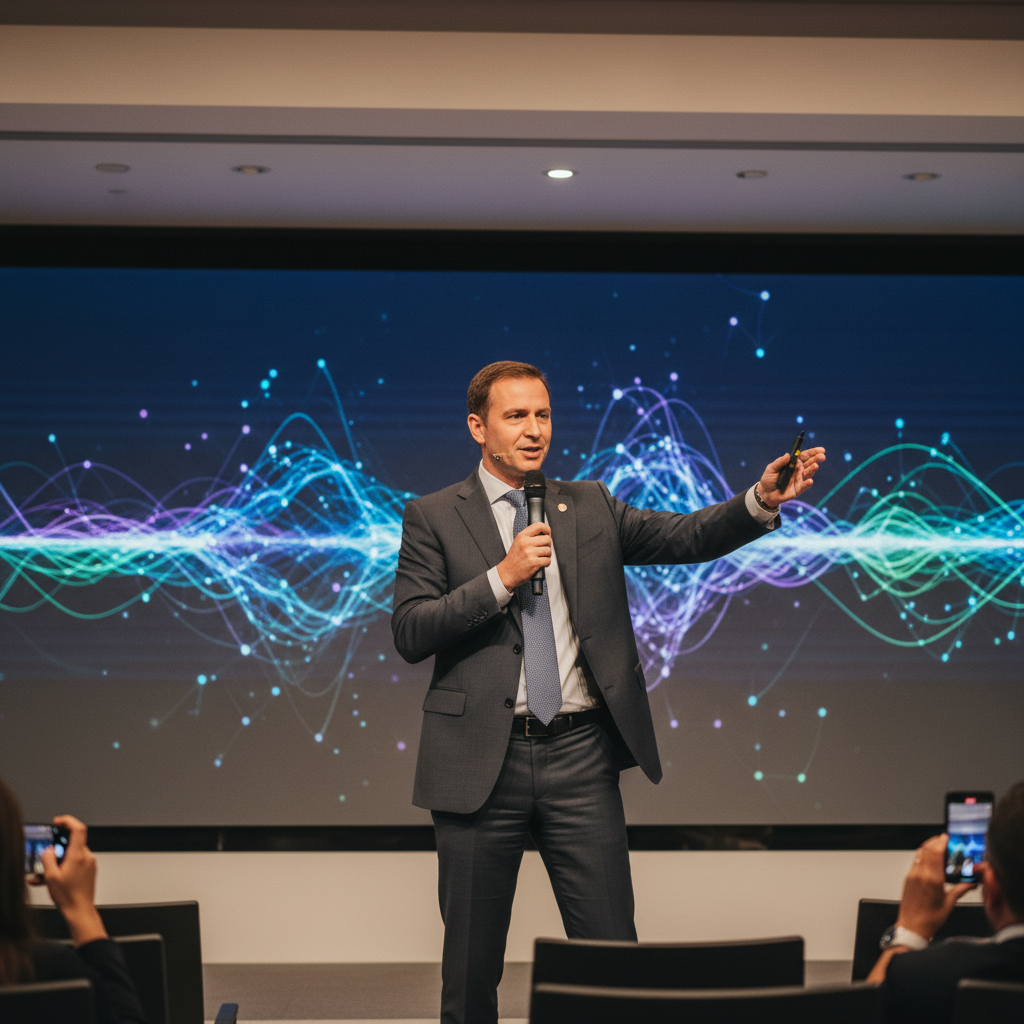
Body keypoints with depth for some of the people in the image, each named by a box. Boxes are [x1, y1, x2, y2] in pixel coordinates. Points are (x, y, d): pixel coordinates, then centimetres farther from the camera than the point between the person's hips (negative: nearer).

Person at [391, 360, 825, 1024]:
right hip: (483, 759, -2)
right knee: (472, 962, 7)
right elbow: (410, 633, -6)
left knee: (611, 949, 2)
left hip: (580, 754, 2)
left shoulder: (589, 507, 12)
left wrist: (764, 500, -16)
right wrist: (502, 577, -14)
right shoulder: (434, 518, 3)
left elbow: (688, 537, 0)